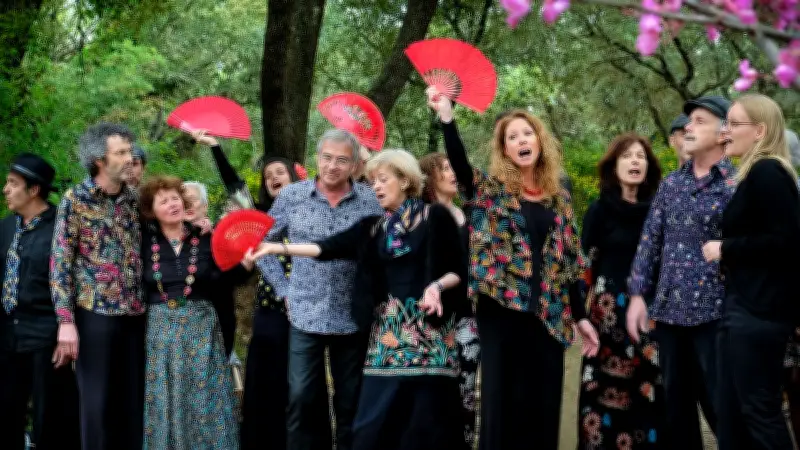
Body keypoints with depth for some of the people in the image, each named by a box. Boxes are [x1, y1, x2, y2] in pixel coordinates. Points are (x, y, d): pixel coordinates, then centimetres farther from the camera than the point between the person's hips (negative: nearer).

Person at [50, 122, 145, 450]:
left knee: (133, 397, 7)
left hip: (135, 314, 4)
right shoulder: (75, 199, -4)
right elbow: (60, 262, -7)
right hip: (96, 313, -4)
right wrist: (66, 320, -13)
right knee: (97, 400, -1)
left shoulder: (134, 198, 9)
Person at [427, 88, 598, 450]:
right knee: (503, 401, -1)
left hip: (548, 313, 3)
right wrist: (446, 117, -33)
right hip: (501, 308, -3)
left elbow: (569, 260, 14)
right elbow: (459, 165, -19)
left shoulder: (558, 196, 12)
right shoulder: (491, 189, 2)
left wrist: (581, 316, 11)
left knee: (544, 404, 6)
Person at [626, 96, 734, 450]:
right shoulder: (671, 183, 12)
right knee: (676, 404, 13)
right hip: (668, 308, 5)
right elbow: (651, 238, 12)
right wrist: (638, 294, 5)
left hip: (713, 310, -5)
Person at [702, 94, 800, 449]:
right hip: (750, 306, 10)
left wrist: (725, 249, -15)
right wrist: (729, 256, 8)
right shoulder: (758, 173, 17)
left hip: (758, 310, -10)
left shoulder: (766, 172, -14)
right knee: (732, 411, 12)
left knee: (759, 410, -5)